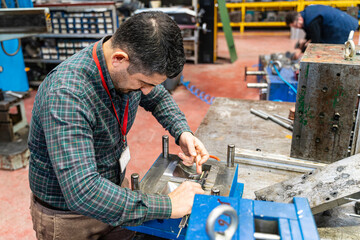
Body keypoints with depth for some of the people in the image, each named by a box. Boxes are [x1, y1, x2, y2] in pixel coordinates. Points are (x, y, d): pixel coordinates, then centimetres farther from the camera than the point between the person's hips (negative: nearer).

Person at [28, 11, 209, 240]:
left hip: (112, 188, 6)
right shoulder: (66, 95, -36)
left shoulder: (133, 69, -14)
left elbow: (159, 98, 7)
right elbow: (83, 192, -41)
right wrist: (168, 205, -36)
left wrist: (183, 132, -11)